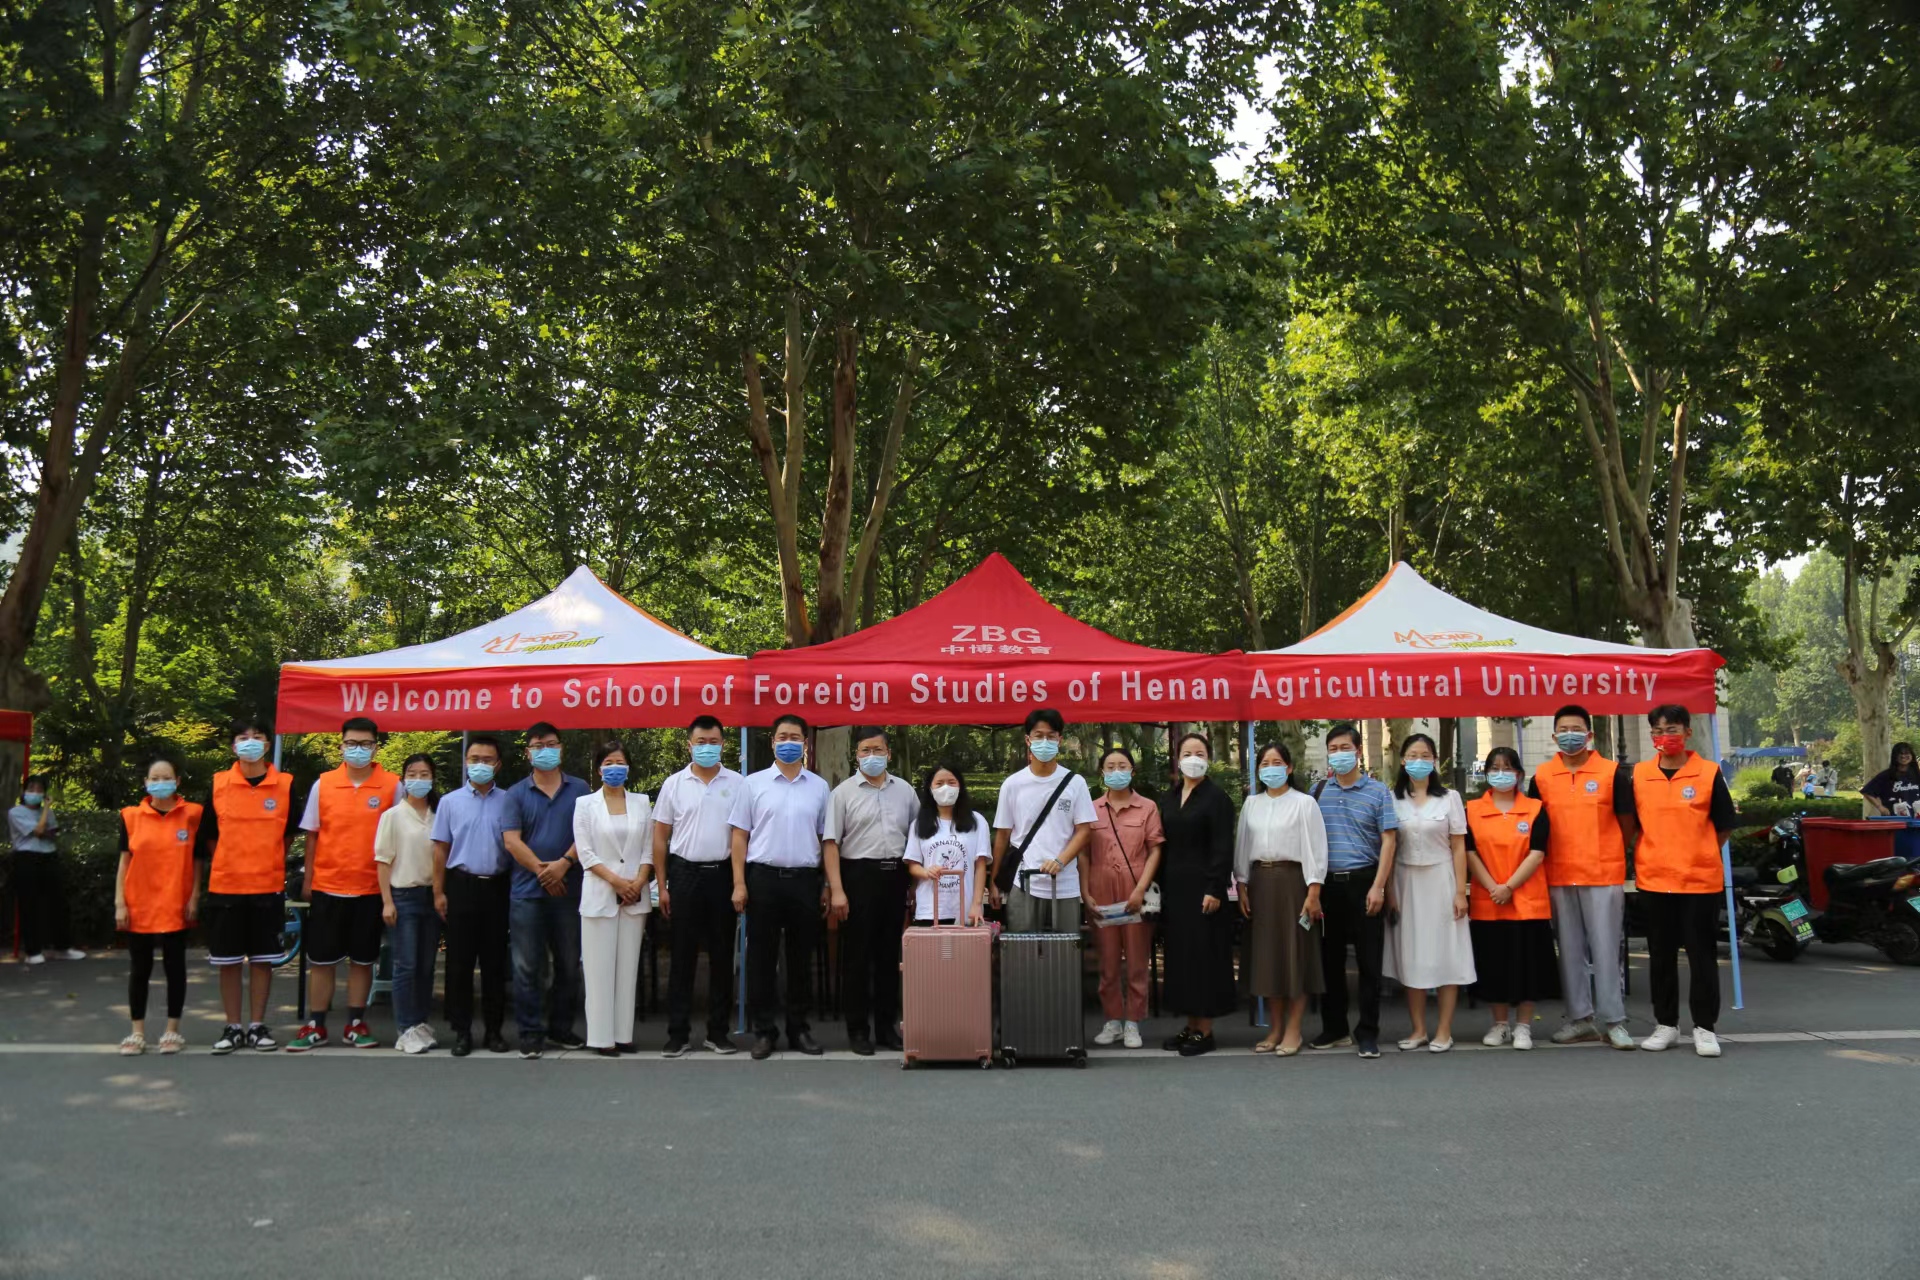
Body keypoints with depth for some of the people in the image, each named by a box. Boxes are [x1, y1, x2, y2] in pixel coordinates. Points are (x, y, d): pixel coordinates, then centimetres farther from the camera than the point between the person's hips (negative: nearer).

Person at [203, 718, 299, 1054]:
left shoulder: (285, 785, 0)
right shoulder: (217, 784, 1)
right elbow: (209, 834, 10)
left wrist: (269, 863, 7)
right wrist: (230, 863, 6)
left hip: (268, 887, 0)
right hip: (225, 886, 0)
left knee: (263, 959, 6)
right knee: (227, 960, 6)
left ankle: (257, 1026, 16)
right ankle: (233, 1027, 16)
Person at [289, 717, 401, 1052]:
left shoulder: (392, 786, -2)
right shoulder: (323, 784, 2)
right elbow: (312, 835, 7)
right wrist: (307, 881, 5)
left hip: (371, 889, -1)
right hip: (327, 887, 1)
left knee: (363, 960, 8)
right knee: (320, 960, 6)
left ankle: (355, 1023, 19)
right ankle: (315, 1026, 15)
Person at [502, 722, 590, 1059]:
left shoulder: (579, 789, 7)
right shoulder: (516, 794, 5)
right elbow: (512, 841, -3)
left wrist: (564, 863, -15)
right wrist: (543, 871, -12)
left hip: (569, 890, 1)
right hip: (528, 890, -1)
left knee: (569, 965, 8)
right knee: (527, 967, 1)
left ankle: (561, 1027, 20)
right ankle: (531, 1032, 8)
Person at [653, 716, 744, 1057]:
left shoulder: (738, 784, 2)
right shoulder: (674, 784, 4)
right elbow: (660, 837, 6)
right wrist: (662, 886, 2)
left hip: (723, 874, 0)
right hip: (685, 874, 0)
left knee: (722, 956, 6)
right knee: (682, 956, 4)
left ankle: (718, 1031, 15)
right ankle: (678, 1032, 11)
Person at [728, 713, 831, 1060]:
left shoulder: (820, 787, 8)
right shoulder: (753, 784, 4)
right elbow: (740, 836, 3)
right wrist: (739, 883, -4)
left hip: (805, 878, 1)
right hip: (763, 876, -1)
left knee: (801, 958, 8)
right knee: (761, 958, 3)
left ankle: (799, 1028, 18)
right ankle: (764, 1030, 11)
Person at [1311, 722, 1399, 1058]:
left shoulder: (1378, 791, 0)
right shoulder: (1318, 791, 9)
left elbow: (1388, 840, -4)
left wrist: (1378, 886, -12)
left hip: (1363, 882, -3)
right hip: (1327, 884, 3)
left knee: (1368, 961, 0)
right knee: (1330, 958, 9)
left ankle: (1368, 1033, 8)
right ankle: (1334, 1029, 20)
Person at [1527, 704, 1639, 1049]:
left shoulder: (1612, 773, -2)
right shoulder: (1542, 776, 5)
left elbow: (1627, 825, 4)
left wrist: (1606, 855, 5)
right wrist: (1556, 856, 5)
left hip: (1604, 876, -3)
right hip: (1558, 877, 3)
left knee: (1605, 950, -2)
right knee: (1570, 951, 8)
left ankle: (1614, 1021, 5)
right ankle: (1579, 1019, 17)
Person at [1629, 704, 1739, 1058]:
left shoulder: (1709, 773, -3)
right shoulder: (1639, 774, 4)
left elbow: (1723, 826, 3)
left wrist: (1697, 856, 3)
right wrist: (1652, 856, 6)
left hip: (1700, 879, -2)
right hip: (1652, 879, 3)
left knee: (1702, 954, 3)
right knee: (1660, 955, 11)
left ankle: (1704, 1027, 11)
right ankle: (1665, 1023, 21)